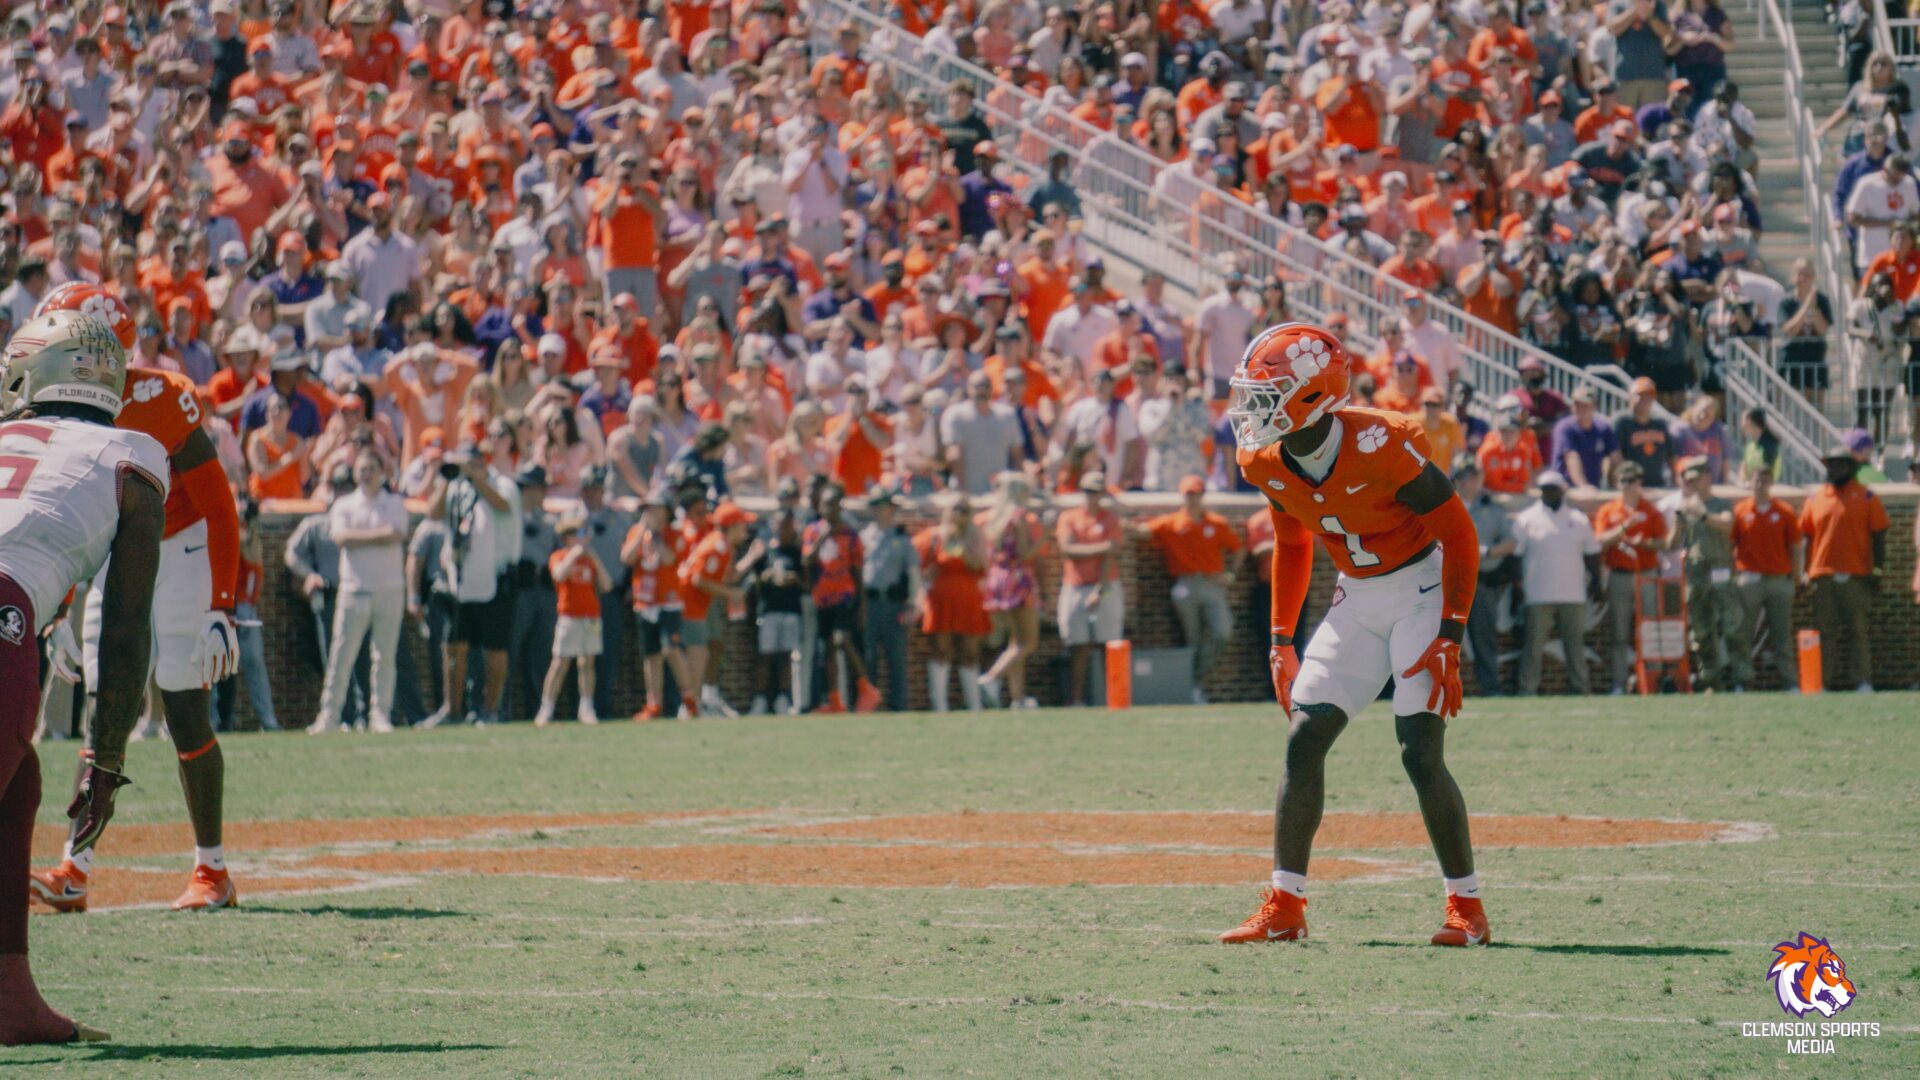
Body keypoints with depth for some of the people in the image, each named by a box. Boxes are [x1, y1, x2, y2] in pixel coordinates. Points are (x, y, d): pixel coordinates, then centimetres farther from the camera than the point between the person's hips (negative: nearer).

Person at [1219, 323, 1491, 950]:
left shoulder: (1381, 448, -27)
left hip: (1423, 587, -7)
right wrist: (1281, 640, 10)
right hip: (1358, 598, 7)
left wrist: (1449, 640, -22)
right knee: (1304, 740, -2)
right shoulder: (1271, 464, -6)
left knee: (1420, 752, -15)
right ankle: (1283, 909, 3)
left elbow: (1459, 536, -19)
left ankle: (1467, 909, -3)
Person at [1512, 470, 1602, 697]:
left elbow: (1592, 553, 16)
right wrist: (1517, 588, -5)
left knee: (1576, 644, 5)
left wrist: (1595, 582, 6)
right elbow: (1515, 555, 2)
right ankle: (1527, 690, -4)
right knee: (1533, 645, -5)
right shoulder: (1526, 519, 5)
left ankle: (1580, 689, 8)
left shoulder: (1579, 520, 13)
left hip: (1574, 594, 3)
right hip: (1538, 597, -3)